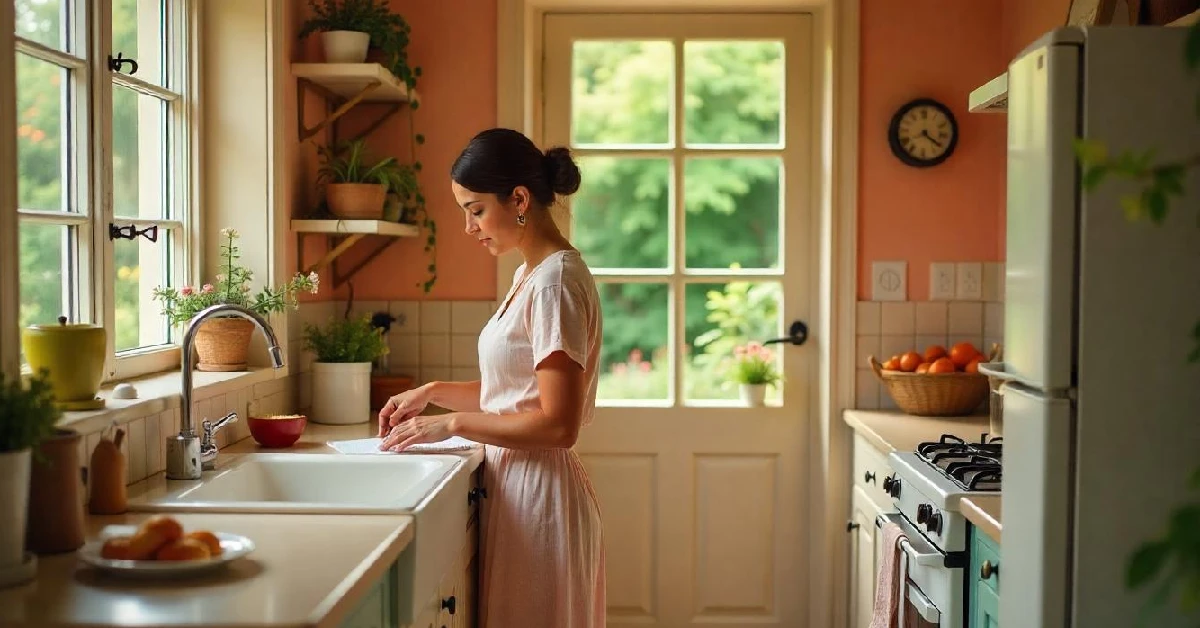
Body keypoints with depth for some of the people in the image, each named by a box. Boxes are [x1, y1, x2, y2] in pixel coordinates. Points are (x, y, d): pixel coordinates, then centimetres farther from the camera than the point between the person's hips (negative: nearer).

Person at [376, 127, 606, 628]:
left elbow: (558, 425, -22)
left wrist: (453, 423, -15)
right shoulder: (529, 275, 10)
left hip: (538, 493, -9)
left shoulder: (557, 281, -18)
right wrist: (432, 393, 8)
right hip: (516, 486, 9)